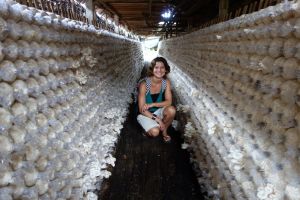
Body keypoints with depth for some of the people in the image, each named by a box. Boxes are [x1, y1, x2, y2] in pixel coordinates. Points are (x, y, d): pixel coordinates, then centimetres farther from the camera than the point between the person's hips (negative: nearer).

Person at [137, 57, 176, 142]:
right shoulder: (144, 85, -23)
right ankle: (148, 127, 9)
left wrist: (152, 104, -27)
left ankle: (164, 130, 0)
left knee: (172, 110, -27)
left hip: (158, 111, 4)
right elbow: (142, 109, -20)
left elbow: (169, 102, -14)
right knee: (155, 132, -28)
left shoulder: (166, 82, -11)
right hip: (145, 114, -4)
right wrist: (157, 119, -27)